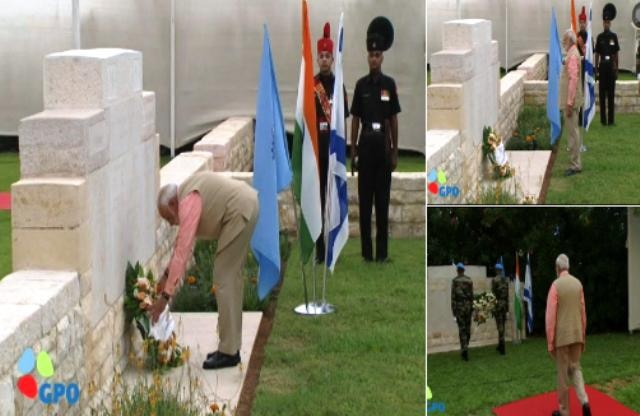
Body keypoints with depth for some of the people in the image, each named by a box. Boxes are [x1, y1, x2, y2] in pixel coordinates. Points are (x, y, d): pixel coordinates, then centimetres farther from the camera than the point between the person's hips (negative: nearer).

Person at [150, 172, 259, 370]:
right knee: (231, 277, 15)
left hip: (240, 211, -10)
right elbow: (182, 242, 26)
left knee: (224, 278, -6)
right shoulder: (187, 193, 14)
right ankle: (231, 346, 20)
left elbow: (182, 251, -20)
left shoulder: (188, 203, -15)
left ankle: (228, 352, -4)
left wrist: (166, 296, -18)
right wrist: (167, 275, 26)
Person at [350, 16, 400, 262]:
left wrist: (395, 152, 0)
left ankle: (382, 250, 8)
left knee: (383, 198, 3)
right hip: (366, 145, 0)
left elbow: (394, 119, 3)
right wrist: (353, 151, 0)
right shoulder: (361, 84, 3)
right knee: (364, 198, 2)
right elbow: (355, 120, 4)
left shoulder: (389, 84, 2)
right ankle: (366, 250, 7)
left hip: (383, 146, 0)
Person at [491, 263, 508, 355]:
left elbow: (493, 293, -12)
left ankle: (502, 348, -7)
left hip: (498, 303, -5)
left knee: (500, 325, -5)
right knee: (502, 325, 15)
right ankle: (500, 346, 24)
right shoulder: (506, 280, 7)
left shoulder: (495, 280, -11)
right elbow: (507, 294, 11)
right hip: (505, 303, 5)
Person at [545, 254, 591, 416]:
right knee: (575, 368, 18)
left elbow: (550, 316, -13)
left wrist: (550, 342, -7)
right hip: (577, 334, 5)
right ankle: (584, 400, 0)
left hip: (562, 336, -5)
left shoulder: (556, 285, -13)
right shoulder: (578, 284, 2)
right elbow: (583, 312, 8)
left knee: (562, 374, 4)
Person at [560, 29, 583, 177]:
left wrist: (569, 103, -25)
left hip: (571, 101, -10)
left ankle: (575, 165, -2)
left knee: (573, 132, -6)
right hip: (571, 100, 10)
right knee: (573, 131, 15)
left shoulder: (572, 56, -19)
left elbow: (573, 79, -24)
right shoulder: (572, 53, 12)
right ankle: (575, 162, 22)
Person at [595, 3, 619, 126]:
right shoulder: (600, 37, 2)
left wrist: (616, 70, 3)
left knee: (611, 93, 4)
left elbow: (616, 54, 5)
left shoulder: (614, 36, 3)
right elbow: (597, 54, 3)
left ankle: (611, 119, 8)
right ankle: (603, 119, 6)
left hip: (611, 67, 1)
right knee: (602, 93, 2)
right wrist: (596, 69, -2)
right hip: (602, 67, -1)